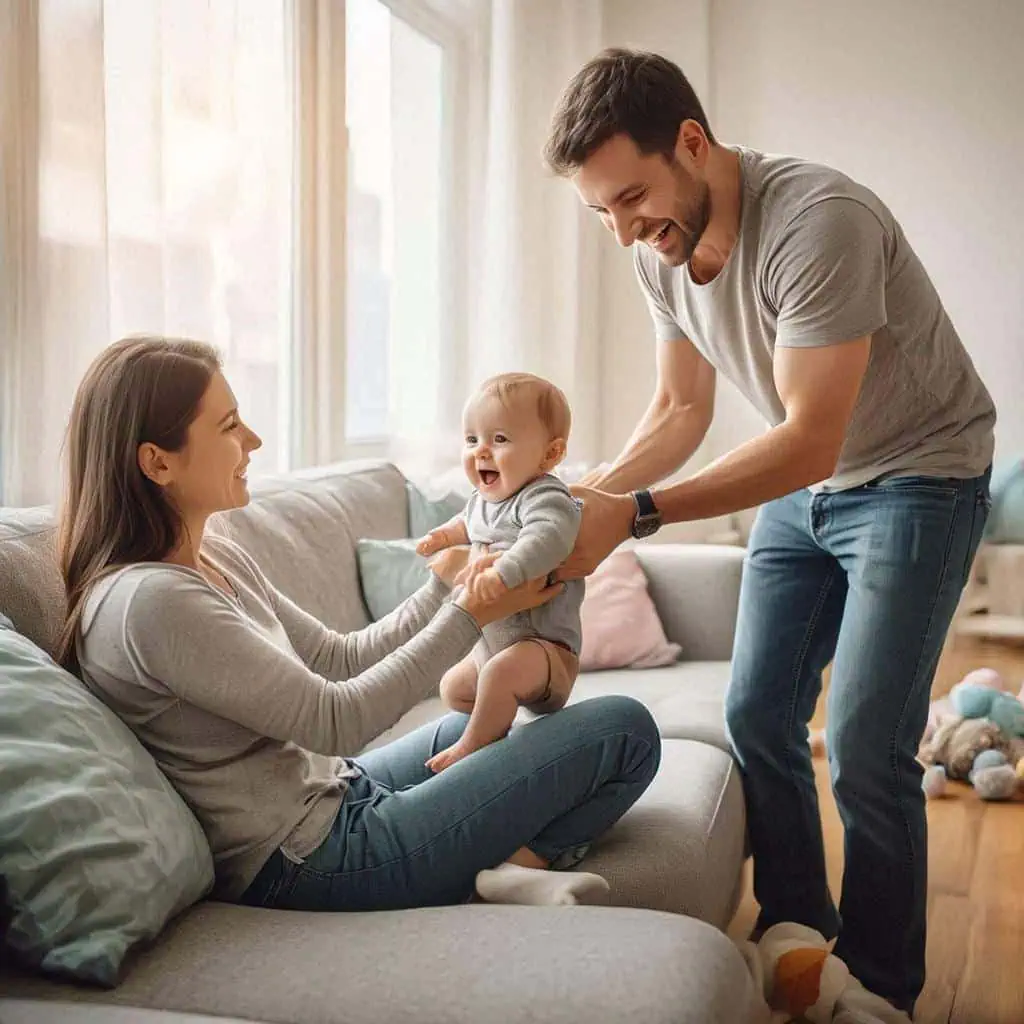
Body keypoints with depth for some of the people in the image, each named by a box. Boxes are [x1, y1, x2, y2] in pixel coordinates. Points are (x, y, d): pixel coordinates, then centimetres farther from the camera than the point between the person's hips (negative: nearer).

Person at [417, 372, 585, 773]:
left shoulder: (544, 498, -22)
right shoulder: (483, 498, 7)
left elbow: (549, 535, -47)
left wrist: (503, 571, -57)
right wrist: (448, 534, 20)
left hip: (543, 643, -10)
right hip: (491, 644, 10)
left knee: (501, 672, -37)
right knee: (453, 688, 26)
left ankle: (472, 746, -17)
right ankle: (499, 728, 44)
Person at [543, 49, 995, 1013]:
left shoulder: (819, 222, -31)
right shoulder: (659, 251, -7)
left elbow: (810, 441, -32)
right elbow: (680, 410, 3)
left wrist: (634, 515, -38)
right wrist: (592, 495, -14)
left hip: (915, 474, -7)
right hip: (802, 485, 7)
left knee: (864, 746, -10)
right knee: (757, 715, 6)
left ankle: (880, 991, 11)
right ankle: (797, 935, 24)